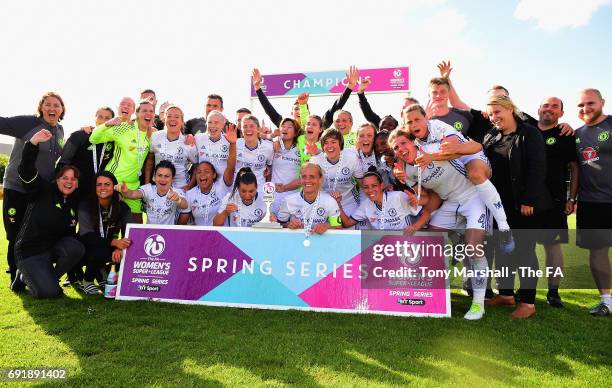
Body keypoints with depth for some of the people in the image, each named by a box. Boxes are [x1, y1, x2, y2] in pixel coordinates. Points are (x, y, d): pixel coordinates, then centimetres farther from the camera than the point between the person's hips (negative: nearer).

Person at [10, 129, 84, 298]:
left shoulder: (74, 202, 5)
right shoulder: (43, 191, -9)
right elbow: (26, 170, -23)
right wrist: (34, 142, -32)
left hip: (55, 246, 5)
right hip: (30, 251, -5)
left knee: (76, 249, -29)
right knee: (48, 293, -21)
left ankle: (49, 278, -1)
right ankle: (24, 277, 13)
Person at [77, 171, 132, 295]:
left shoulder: (122, 207, -9)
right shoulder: (86, 205, -16)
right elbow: (86, 236, -25)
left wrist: (119, 248, -38)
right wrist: (114, 242, -41)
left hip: (111, 247, 4)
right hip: (86, 249, -4)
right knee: (100, 253, -35)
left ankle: (101, 272, 7)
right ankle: (87, 282, -4)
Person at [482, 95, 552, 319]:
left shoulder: (530, 134, -6)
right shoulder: (490, 138, 11)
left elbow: (537, 169, -13)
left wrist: (528, 200, -18)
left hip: (524, 205, -6)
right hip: (499, 204, 6)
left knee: (524, 251, 0)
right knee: (502, 249, 12)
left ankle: (528, 302, 9)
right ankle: (506, 294, 24)